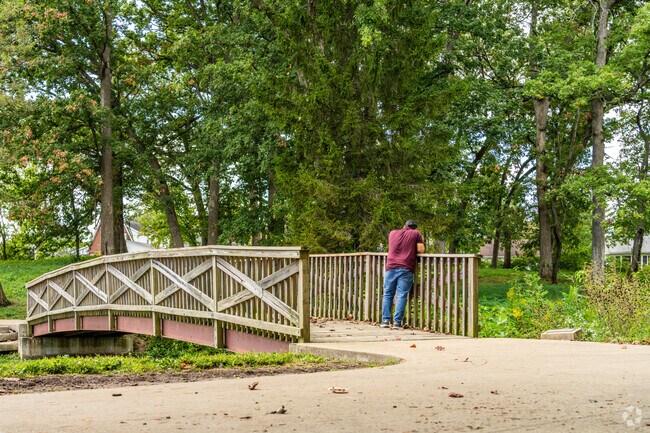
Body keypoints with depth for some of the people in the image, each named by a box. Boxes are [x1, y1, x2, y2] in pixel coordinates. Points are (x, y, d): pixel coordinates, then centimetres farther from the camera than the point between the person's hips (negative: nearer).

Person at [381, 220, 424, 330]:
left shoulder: (393, 233, 21)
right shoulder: (416, 234, 10)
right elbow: (421, 250, 4)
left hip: (391, 267, 3)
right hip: (406, 269, -3)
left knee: (388, 294, 8)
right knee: (402, 296, -3)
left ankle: (385, 320, 2)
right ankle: (397, 322, -8)